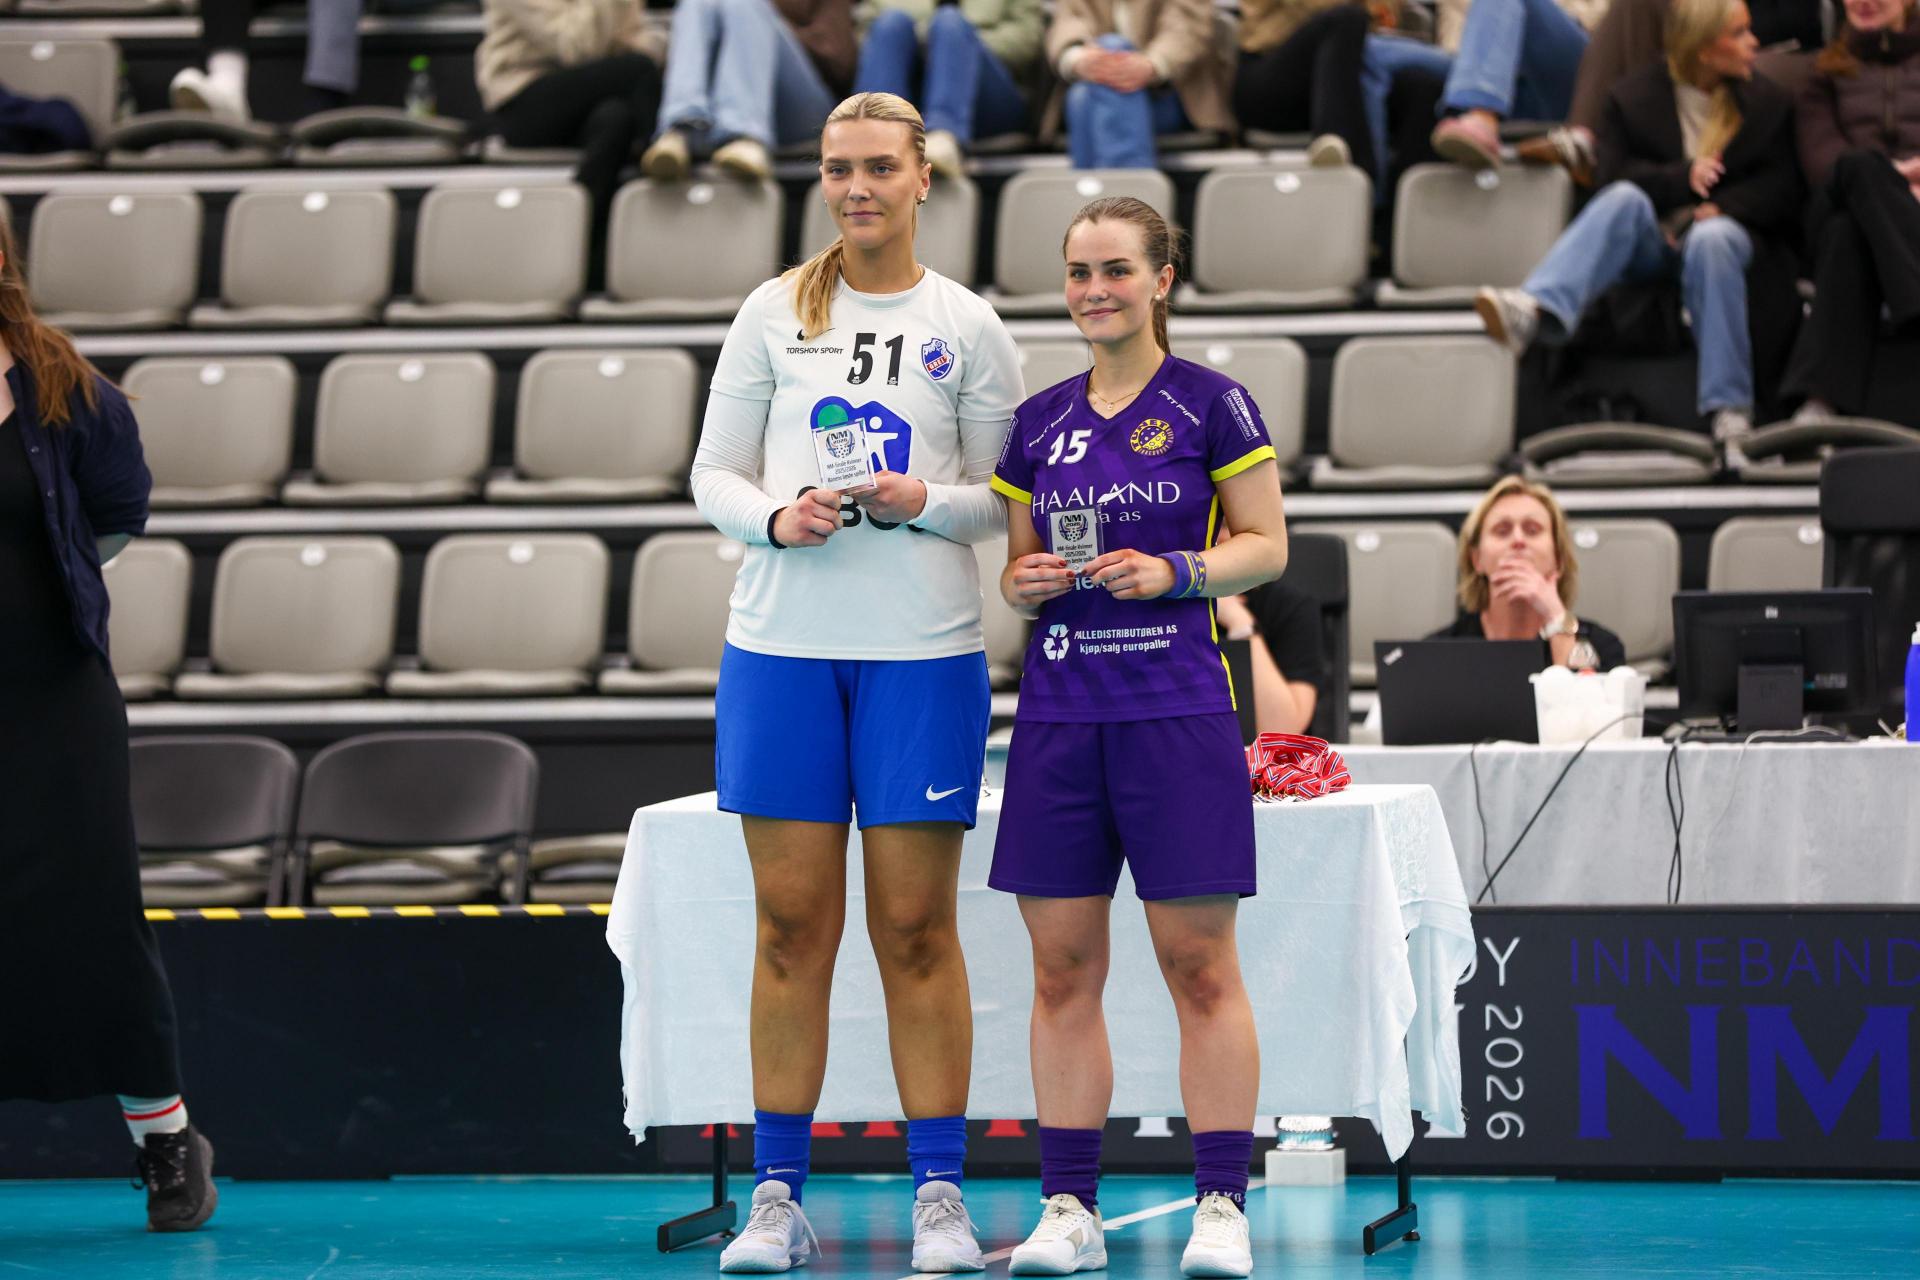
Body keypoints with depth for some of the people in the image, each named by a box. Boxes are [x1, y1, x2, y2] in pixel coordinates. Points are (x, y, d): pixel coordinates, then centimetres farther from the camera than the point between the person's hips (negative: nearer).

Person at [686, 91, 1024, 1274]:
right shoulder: (774, 312, 8)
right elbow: (714, 472, 9)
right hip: (781, 643, 1)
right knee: (793, 924, 3)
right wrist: (774, 516, -11)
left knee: (917, 929, 0)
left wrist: (927, 501, -14)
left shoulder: (968, 327, 5)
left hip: (925, 651, -1)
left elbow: (1006, 499, 6)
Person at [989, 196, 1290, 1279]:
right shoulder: (1039, 423, 14)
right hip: (1061, 712, 4)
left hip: (1178, 711, -4)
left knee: (1200, 964, -3)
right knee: (1063, 965, 3)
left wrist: (1175, 571, -14)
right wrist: (1031, 580, -2)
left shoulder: (1213, 405, 1)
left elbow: (1267, 544, 1)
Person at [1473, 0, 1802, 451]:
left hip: (1728, 231, 0)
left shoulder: (1769, 103, 13)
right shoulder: (1634, 97, 10)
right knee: (1625, 198, -33)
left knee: (1711, 237, -38)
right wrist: (1681, 178, -17)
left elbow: (1782, 189, 4)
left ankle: (1729, 409, -40)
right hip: (1653, 240, 0)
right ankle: (1536, 309, -60)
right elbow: (1614, 174, 0)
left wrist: (1723, 206, -15)